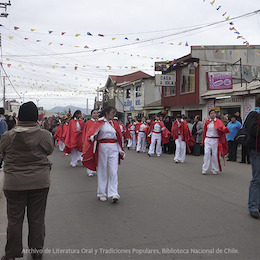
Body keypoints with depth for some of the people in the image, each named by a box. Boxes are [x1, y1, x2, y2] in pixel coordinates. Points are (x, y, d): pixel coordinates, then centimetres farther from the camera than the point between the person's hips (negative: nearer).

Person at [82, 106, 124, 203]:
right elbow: (92, 131, -15)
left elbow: (119, 138, 16)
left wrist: (121, 150, 15)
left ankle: (114, 194, -2)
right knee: (102, 171, 6)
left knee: (113, 172, -3)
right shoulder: (99, 123, 0)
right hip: (102, 148, -3)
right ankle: (102, 194, 16)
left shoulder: (115, 123, 13)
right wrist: (92, 137, -37)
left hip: (114, 148, 3)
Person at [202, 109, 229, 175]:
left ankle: (215, 169, 15)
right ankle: (204, 169, 0)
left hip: (215, 140, -2)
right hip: (208, 140, 2)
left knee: (215, 155, 1)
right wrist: (204, 140, 15)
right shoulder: (207, 122, 8)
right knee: (206, 153, -6)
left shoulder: (218, 121, 0)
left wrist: (224, 129, -42)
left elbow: (222, 127, -18)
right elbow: (204, 131, 15)